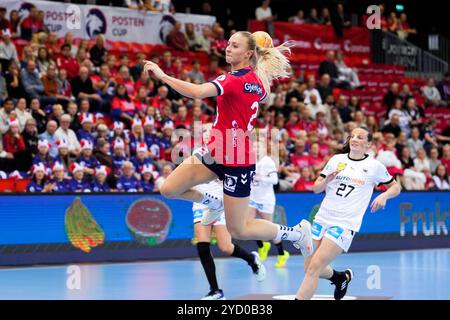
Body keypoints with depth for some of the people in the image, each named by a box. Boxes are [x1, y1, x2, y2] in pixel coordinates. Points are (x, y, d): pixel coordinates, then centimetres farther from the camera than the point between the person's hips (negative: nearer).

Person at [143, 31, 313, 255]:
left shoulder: (235, 79, -22)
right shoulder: (259, 81, 4)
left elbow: (197, 92, -36)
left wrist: (163, 76, -31)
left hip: (236, 162, -8)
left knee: (238, 230, 3)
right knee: (169, 189, 0)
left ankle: (297, 232, 18)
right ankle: (214, 203, 26)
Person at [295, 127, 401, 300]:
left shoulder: (375, 166, 2)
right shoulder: (336, 159, 9)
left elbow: (395, 187, 13)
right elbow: (316, 188, 11)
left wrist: (384, 196, -8)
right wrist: (327, 180, -10)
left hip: (345, 224, -5)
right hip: (322, 218, 5)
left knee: (313, 268, -15)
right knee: (309, 268, 8)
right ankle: (341, 277, 36)